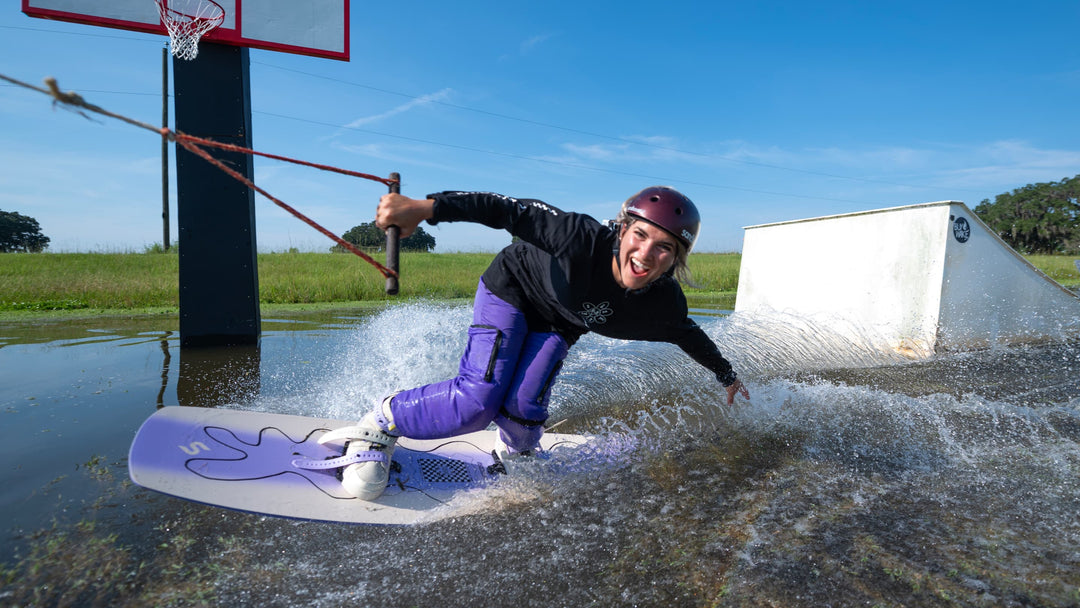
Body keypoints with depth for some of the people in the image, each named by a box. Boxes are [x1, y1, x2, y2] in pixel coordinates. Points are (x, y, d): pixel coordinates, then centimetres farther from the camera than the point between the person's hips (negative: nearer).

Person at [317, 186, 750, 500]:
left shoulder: (663, 306, -22)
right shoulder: (584, 239, -38)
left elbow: (689, 334, 0)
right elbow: (511, 211, -36)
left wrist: (727, 376, 16)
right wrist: (427, 207, -44)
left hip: (559, 326, 4)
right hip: (511, 290, -3)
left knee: (523, 409, -15)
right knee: (477, 400, -20)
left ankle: (516, 455, 24)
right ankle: (384, 421, 6)